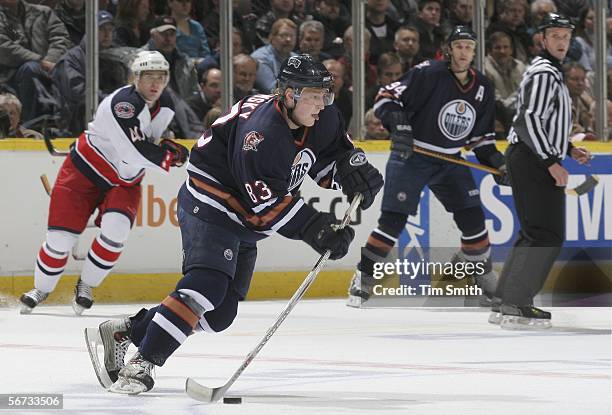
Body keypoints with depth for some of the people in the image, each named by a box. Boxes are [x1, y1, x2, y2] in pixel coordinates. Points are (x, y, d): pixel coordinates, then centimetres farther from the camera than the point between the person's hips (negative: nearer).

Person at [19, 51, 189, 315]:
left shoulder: (165, 106, -1)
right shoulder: (123, 103, -28)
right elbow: (137, 152, -34)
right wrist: (170, 156, -21)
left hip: (124, 183, 5)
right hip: (85, 172, -5)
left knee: (115, 230, -21)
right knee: (61, 236, -5)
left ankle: (85, 287, 1)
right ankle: (41, 289, 20)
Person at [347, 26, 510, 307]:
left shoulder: (482, 89, 6)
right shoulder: (428, 74, -14)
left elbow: (482, 135, 16)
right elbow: (387, 97, -16)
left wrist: (495, 163, 6)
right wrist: (399, 127, -30)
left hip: (450, 162, 5)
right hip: (410, 157, -5)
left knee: (472, 218, 0)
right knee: (393, 220, -12)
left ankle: (485, 280, 17)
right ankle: (363, 278, -2)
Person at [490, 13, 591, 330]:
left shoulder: (550, 73, 21)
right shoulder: (544, 73, -13)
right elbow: (529, 120, -22)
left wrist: (568, 149, 21)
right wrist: (551, 162, -24)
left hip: (535, 162, 11)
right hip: (532, 162, -11)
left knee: (534, 234, 15)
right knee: (547, 235, -13)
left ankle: (504, 303, 18)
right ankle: (515, 306, -16)